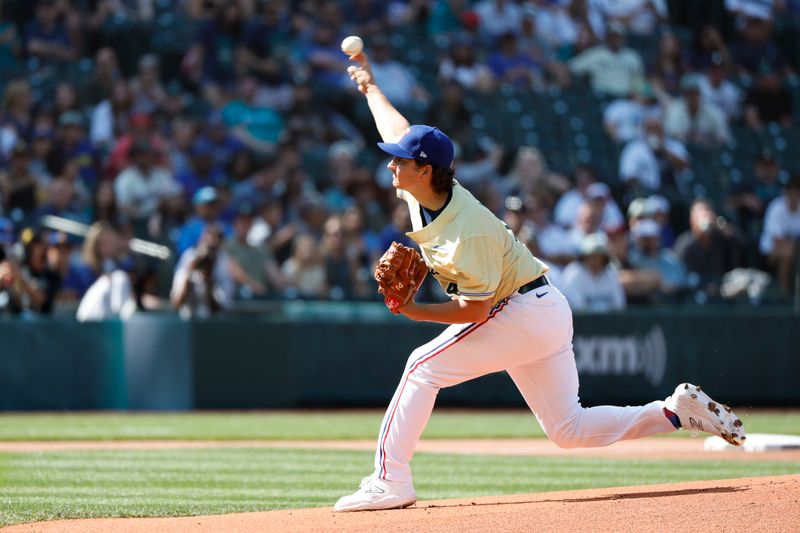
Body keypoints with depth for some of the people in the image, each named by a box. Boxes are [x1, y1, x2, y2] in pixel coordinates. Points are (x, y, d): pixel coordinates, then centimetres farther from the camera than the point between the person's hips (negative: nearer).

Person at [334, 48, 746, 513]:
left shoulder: (468, 232, -27)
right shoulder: (423, 190, -2)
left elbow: (473, 310, -25)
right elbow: (400, 131, 17)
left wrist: (413, 311, -25)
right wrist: (370, 87, 29)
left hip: (524, 313, -10)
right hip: (544, 314, 10)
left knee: (425, 366, -13)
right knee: (570, 429, 9)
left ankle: (390, 481, -12)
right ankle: (678, 410, 8)